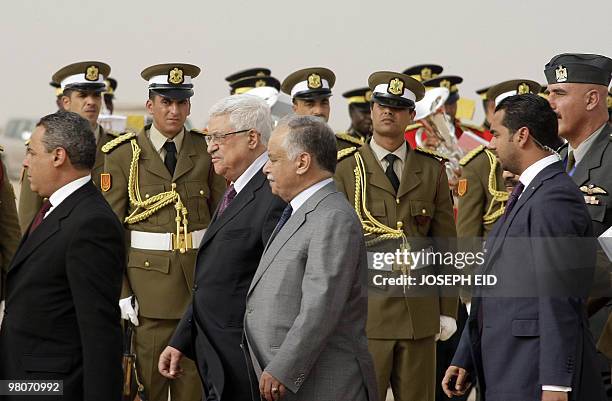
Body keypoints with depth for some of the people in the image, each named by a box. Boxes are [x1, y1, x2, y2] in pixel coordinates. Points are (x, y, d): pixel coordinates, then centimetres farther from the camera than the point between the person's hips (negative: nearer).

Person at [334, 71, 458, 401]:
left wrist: (448, 309, 7)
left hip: (420, 313, 3)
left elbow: (446, 243, 11)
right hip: (365, 312, -2)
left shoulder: (432, 171, 11)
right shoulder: (346, 171, 3)